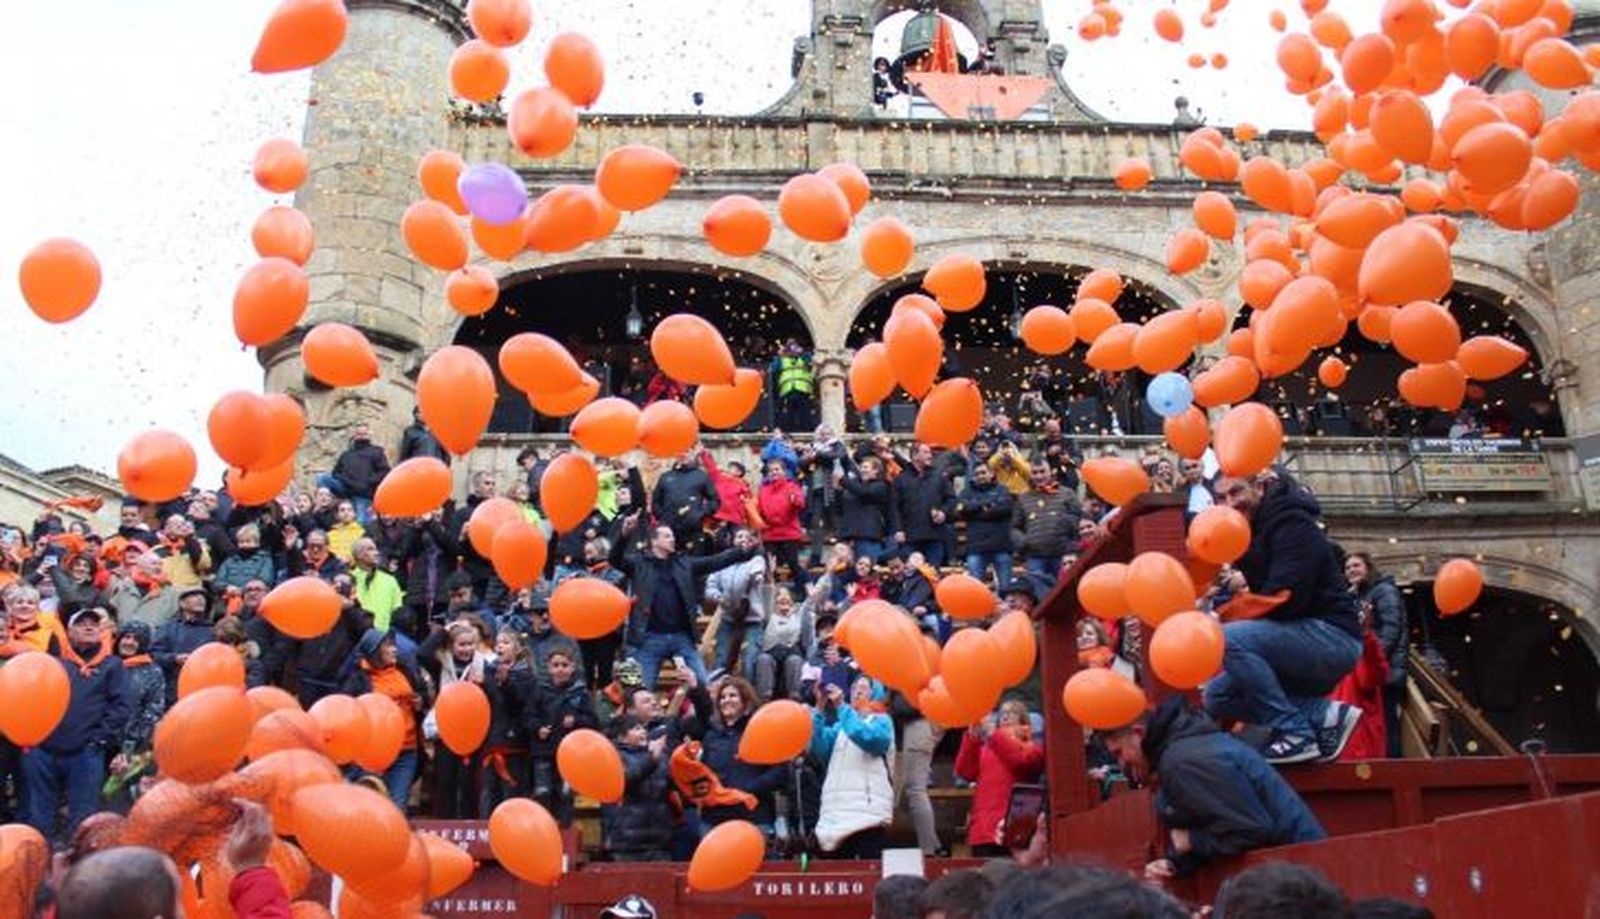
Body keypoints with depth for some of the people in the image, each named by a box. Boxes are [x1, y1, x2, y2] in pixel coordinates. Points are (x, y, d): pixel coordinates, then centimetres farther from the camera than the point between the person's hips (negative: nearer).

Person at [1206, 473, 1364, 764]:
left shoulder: (1292, 524, -13)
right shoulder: (1253, 534, 15)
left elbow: (1285, 597, -23)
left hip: (1331, 636, -10)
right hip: (1301, 641, 10)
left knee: (1229, 639, -27)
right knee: (1217, 696, 5)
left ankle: (1295, 732, -17)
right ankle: (1322, 714, -2)